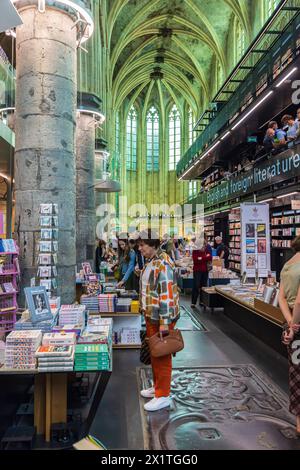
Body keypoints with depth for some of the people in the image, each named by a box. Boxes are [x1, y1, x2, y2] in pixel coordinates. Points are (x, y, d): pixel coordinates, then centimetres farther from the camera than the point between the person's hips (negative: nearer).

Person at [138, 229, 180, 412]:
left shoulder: (163, 265, -23)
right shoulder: (152, 262, 9)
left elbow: (167, 294, -26)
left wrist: (164, 323, -25)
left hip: (161, 318, -10)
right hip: (151, 316, 10)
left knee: (161, 356, 3)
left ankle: (163, 395, 17)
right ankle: (158, 386, 36)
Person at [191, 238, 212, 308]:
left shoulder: (207, 250, 8)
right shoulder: (195, 251, -3)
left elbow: (210, 258, -3)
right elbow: (195, 260, -18)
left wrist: (201, 258, -15)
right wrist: (205, 258, -15)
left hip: (205, 270, 4)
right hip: (197, 270, -4)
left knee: (203, 286, 7)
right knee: (196, 286, -7)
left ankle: (202, 301, 18)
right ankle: (193, 302, -4)